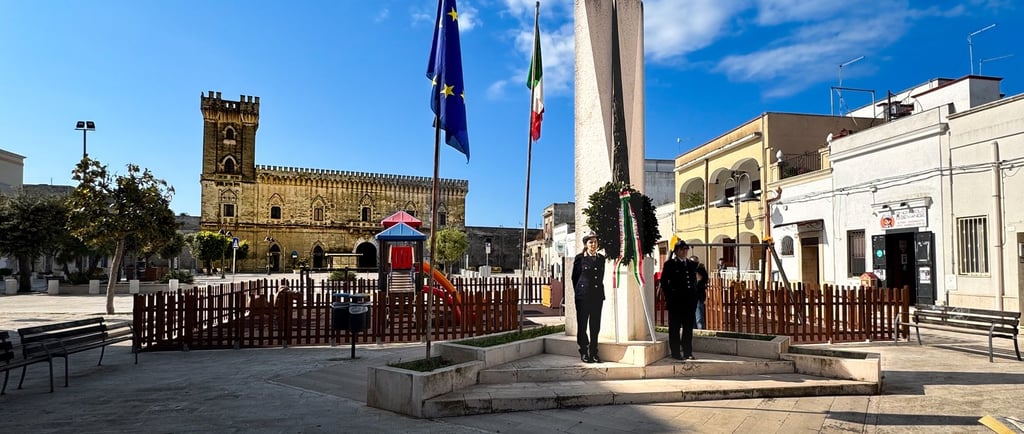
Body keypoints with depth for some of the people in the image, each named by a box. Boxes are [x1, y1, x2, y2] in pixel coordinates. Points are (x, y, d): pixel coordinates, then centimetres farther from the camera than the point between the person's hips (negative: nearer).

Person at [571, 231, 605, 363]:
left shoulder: (601, 258, 10)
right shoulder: (580, 258, -2)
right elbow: (575, 277, 4)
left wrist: (599, 291, 15)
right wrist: (579, 292, 7)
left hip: (598, 296, 4)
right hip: (583, 296, -4)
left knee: (595, 325, 7)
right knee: (582, 324, 3)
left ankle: (593, 352, 17)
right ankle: (584, 352, 12)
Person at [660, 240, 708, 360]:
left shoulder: (692, 264, 12)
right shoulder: (670, 264, -1)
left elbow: (703, 274, 26)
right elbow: (664, 282, -3)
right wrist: (668, 297, -7)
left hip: (690, 300, 5)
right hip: (675, 301, -5)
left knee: (689, 327, 9)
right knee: (675, 328, 2)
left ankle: (687, 352, 18)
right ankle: (675, 353, 8)